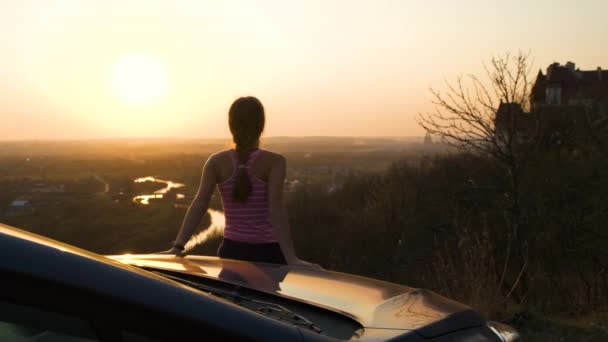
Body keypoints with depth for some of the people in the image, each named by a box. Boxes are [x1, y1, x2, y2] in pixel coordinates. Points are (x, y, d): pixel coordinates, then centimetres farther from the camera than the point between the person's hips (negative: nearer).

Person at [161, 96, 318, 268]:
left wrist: (178, 246, -17)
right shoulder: (274, 162, -11)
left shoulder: (216, 162, -2)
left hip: (232, 251, 3)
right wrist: (290, 257, -28)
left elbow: (199, 204, -13)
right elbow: (276, 209, -22)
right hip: (267, 254, -2)